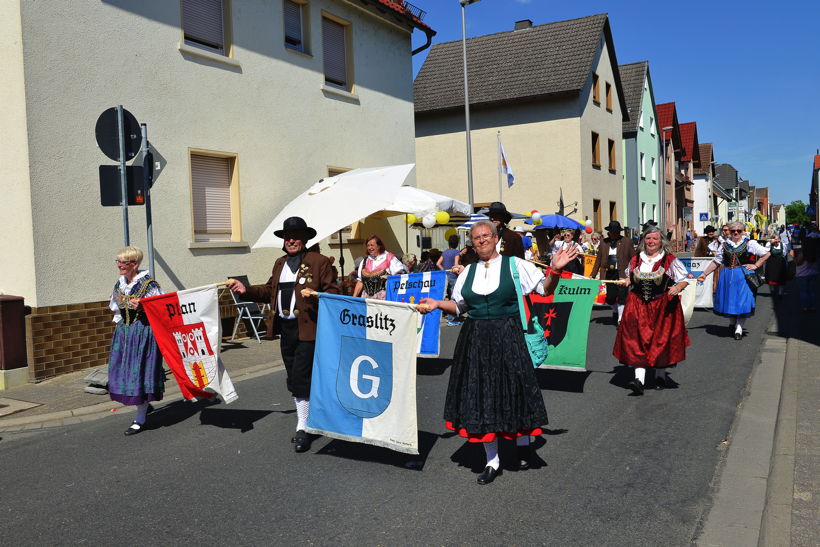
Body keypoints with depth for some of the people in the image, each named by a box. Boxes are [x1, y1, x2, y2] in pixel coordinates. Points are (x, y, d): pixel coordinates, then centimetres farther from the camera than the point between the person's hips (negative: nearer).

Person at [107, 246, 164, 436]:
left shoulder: (149, 284, -13)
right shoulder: (119, 285, 9)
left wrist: (142, 307, -23)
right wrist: (120, 321, 10)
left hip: (144, 333, -7)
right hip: (124, 332, 7)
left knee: (141, 371, -3)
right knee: (123, 371, 9)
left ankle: (140, 419, 8)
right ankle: (144, 404, 31)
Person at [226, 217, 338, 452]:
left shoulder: (319, 261, -4)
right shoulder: (280, 263, 16)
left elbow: (333, 291, -6)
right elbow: (269, 290, 20)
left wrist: (316, 296, -24)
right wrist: (246, 290, 8)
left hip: (308, 329, -7)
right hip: (285, 329, 7)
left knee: (300, 378, -9)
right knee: (294, 380, 15)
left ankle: (303, 428, 3)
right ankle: (305, 420, 30)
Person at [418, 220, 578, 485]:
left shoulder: (515, 265, -1)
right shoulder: (468, 272, 10)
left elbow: (545, 289, -1)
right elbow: (458, 306, 18)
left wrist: (555, 270, -17)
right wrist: (437, 304, 4)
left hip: (508, 337, -3)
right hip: (476, 340, 4)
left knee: (514, 390, 4)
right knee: (480, 394, 7)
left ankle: (523, 444, 34)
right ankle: (492, 461, 21)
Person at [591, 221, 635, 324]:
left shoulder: (627, 242, 1)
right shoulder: (604, 243, 9)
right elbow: (598, 260, 11)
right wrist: (592, 275, 7)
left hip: (622, 274, -3)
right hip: (609, 274, 3)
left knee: (621, 297, -6)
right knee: (610, 298, 5)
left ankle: (620, 319, 3)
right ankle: (616, 311, 36)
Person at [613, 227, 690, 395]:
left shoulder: (670, 260, -1)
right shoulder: (635, 260, 9)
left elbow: (684, 280, 1)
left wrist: (677, 288, -19)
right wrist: (626, 281, 0)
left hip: (663, 306, -2)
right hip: (638, 305, 2)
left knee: (661, 340, 7)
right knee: (638, 340, -9)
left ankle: (660, 374, 26)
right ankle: (639, 378, -14)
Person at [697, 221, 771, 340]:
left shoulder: (750, 243, 2)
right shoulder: (724, 245, 9)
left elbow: (766, 254, 6)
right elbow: (716, 262, 11)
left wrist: (756, 265, -3)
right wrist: (704, 274, 6)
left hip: (743, 276, -3)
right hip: (727, 276, 3)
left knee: (742, 301, -5)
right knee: (728, 300, 9)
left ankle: (739, 329, 0)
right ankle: (732, 322, 32)